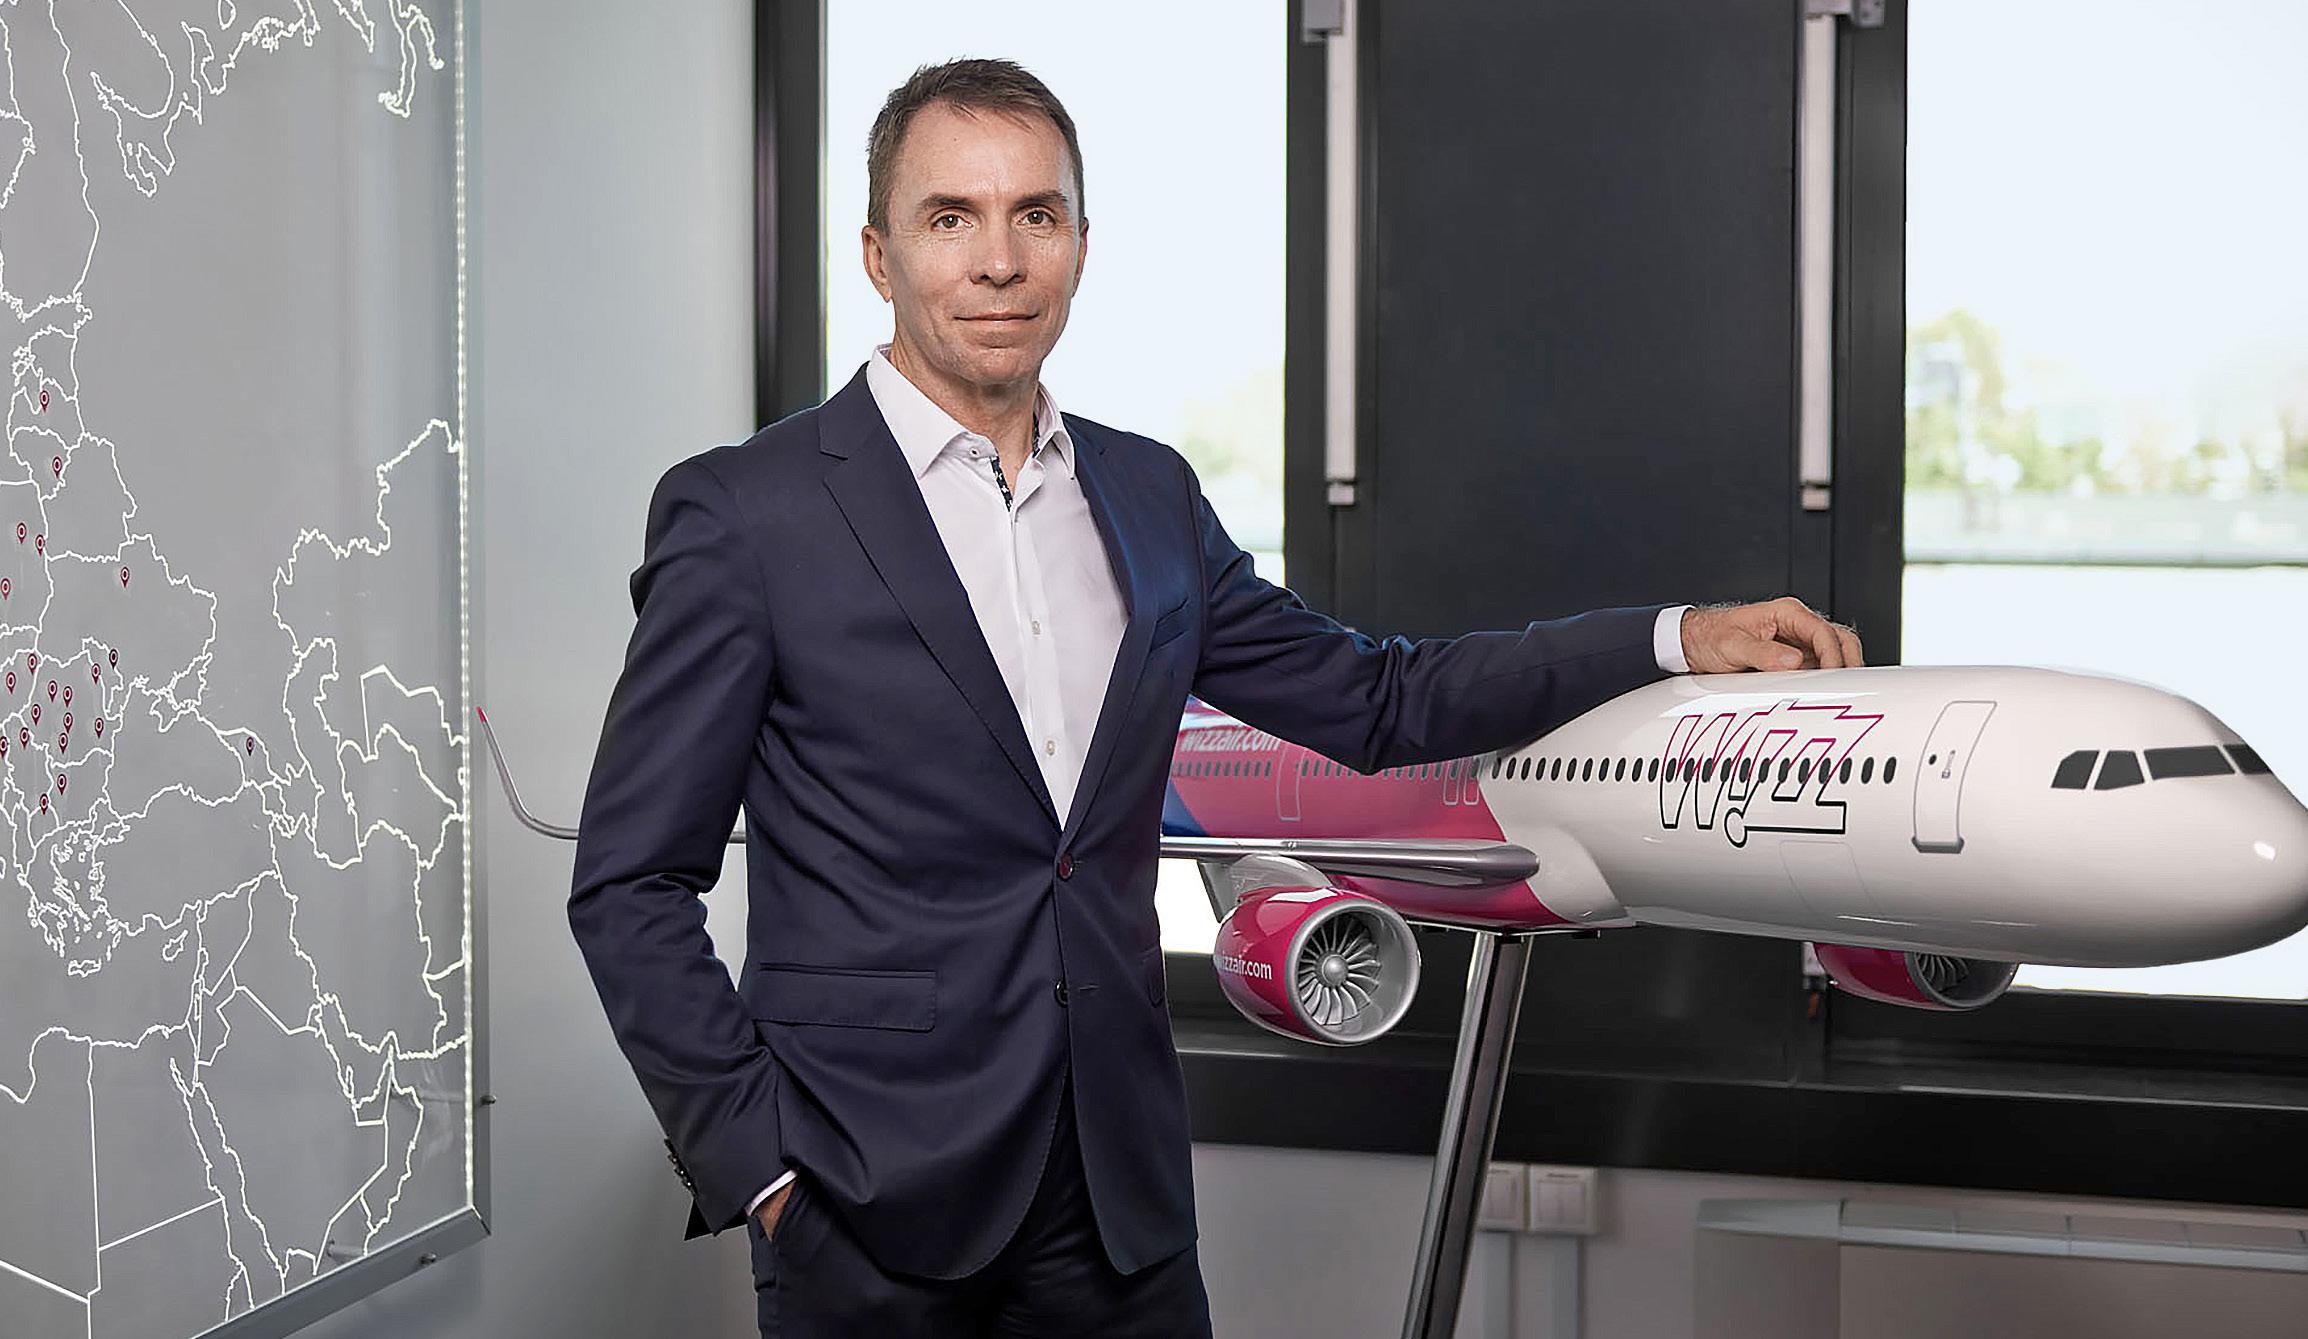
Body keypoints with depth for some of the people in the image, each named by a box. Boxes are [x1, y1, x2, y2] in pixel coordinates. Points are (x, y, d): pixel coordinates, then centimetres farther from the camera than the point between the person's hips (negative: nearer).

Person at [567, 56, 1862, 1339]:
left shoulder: (1149, 498, 10)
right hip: (874, 1206, -4)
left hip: (1121, 1194, 5)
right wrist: (756, 1160, -10)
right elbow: (632, 885, -4)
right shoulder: (745, 513, -6)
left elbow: (1377, 701, 16)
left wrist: (1679, 638, 9)